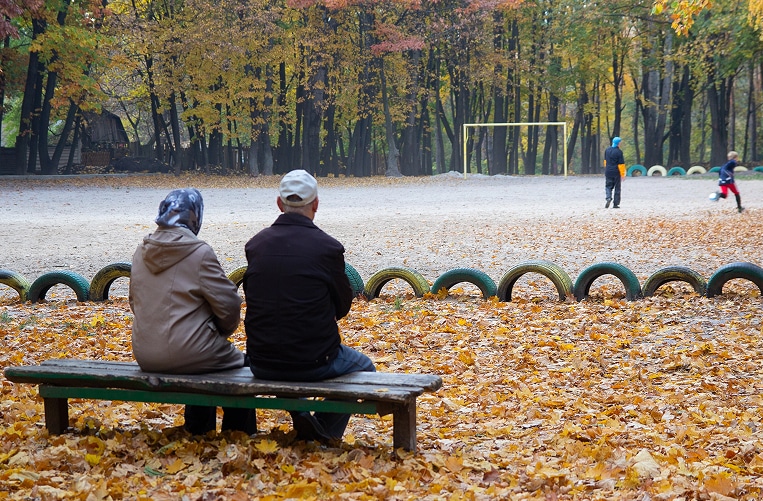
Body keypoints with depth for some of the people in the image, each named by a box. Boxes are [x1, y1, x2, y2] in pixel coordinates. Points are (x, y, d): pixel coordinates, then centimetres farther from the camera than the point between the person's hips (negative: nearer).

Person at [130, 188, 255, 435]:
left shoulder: (142, 252, 4)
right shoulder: (199, 252, -14)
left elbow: (135, 301, 14)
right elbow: (228, 305, -13)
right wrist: (224, 329, 10)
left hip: (145, 356, 6)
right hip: (186, 354, -6)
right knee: (240, 363, 20)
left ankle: (198, 433, 39)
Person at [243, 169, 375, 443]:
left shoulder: (255, 244, -1)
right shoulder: (328, 247, -12)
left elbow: (256, 300, 10)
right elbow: (342, 307, 0)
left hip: (262, 365, 4)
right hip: (313, 363, -3)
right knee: (363, 367, 28)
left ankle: (301, 420, 21)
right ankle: (324, 429, 13)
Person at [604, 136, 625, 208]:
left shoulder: (607, 150, 4)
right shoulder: (619, 152, -13)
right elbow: (621, 163, -12)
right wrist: (622, 174, -7)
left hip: (608, 172, 3)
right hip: (616, 172, -3)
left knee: (608, 186, 10)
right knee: (617, 188, 7)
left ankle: (608, 198, -17)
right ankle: (615, 204, 8)